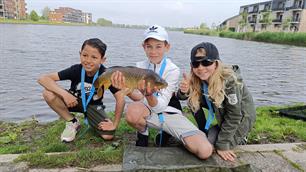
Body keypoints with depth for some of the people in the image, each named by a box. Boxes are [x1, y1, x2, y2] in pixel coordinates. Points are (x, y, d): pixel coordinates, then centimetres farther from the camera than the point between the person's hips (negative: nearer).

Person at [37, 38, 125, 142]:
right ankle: (72, 122, -4)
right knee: (48, 93, -27)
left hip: (93, 105, -1)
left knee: (108, 135, -22)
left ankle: (90, 120, 12)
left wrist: (114, 125, -26)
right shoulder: (76, 69, -24)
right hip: (74, 101, 2)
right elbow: (42, 79, -26)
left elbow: (120, 99, -26)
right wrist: (64, 93, -40)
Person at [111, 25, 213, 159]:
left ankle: (166, 136, 9)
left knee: (205, 151, -19)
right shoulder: (140, 66, -4)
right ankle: (143, 133, 1)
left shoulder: (172, 70, -14)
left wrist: (149, 94, -41)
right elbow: (140, 98, -18)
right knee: (132, 111, -37)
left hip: (170, 114, 0)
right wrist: (125, 88, -39)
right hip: (148, 113, 1)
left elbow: (160, 105, -20)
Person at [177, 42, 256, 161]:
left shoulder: (230, 80, -33)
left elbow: (234, 116, -26)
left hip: (240, 118, -5)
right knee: (192, 98, -12)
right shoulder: (197, 79, -17)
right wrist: (184, 91, -34)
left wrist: (222, 145, -23)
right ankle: (203, 131, 6)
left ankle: (238, 138, 9)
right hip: (222, 112, 6)